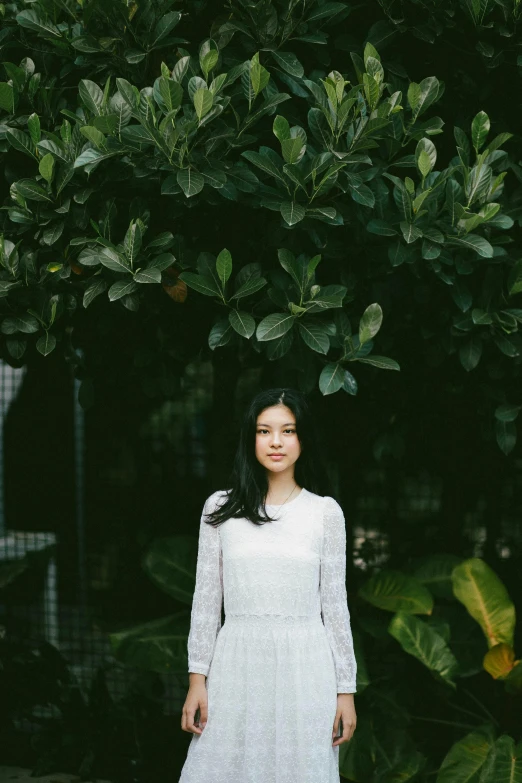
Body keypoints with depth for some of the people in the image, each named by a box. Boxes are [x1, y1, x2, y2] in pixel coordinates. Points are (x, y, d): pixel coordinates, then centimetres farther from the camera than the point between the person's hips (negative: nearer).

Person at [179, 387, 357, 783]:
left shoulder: (325, 512, 3)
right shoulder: (221, 508, 4)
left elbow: (335, 604, 4)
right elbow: (206, 599, 6)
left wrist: (346, 689, 2)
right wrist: (197, 678, 1)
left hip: (304, 668, 0)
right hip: (238, 665, 1)